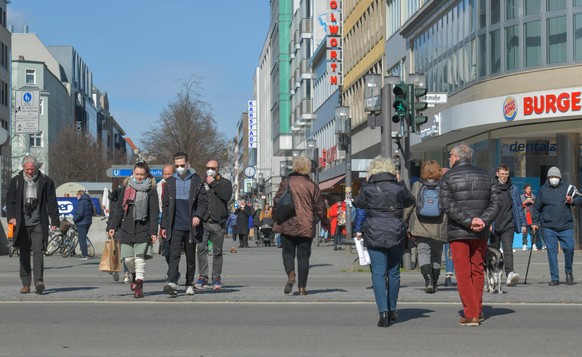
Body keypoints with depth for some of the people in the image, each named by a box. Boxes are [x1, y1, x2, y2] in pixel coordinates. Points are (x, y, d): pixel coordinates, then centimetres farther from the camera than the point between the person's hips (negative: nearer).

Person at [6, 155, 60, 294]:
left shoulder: (45, 181, 4)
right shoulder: (16, 181, 6)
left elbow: (52, 202, 6)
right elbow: (10, 201, 7)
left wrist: (54, 221, 0)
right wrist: (11, 217, -9)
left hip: (39, 224, -2)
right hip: (22, 224, 2)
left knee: (38, 252, -14)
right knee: (24, 254, 6)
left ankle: (39, 281, -20)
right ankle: (26, 284, 11)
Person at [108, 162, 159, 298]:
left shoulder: (151, 190, 0)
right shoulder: (126, 187, 8)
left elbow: (154, 212, -3)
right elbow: (120, 208, 13)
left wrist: (153, 231, -10)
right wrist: (113, 227, 9)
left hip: (143, 229, -3)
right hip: (127, 229, 3)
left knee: (140, 259, -9)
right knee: (128, 259, 4)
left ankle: (139, 287, -5)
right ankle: (134, 276, 33)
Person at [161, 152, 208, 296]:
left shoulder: (197, 181, 2)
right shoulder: (170, 182, 9)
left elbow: (203, 202, 0)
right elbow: (165, 205, 12)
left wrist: (198, 215, -18)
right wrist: (164, 226, 8)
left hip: (191, 226, 0)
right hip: (175, 227, 0)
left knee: (191, 257, 9)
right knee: (174, 255, -13)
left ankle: (189, 284, 21)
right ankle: (172, 283, -24)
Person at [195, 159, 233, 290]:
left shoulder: (225, 182, 8)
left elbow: (227, 196, -12)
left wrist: (213, 184, -9)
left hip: (218, 222, -1)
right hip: (203, 221, 1)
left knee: (217, 252, 5)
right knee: (201, 249, -10)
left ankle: (216, 278, 12)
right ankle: (202, 277, -6)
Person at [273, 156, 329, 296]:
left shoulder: (286, 182, -1)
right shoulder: (312, 186, 0)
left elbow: (277, 201, -1)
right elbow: (320, 207, 5)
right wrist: (325, 223, 20)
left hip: (287, 225, 0)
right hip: (306, 227, 0)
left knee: (288, 253, 11)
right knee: (303, 256, 6)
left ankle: (290, 274, -17)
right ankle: (302, 287, 5)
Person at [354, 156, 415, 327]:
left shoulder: (367, 189, -4)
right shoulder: (399, 188, -2)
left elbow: (358, 204, 12)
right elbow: (410, 201, 16)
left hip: (374, 235, -1)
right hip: (396, 235, 1)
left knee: (378, 273, 0)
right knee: (393, 272, 14)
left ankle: (383, 311, -12)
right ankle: (392, 310, 24)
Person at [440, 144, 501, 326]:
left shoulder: (449, 176, -3)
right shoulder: (485, 175, 10)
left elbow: (447, 204, -14)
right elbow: (496, 200, 3)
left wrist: (469, 221, -18)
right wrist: (484, 220, -9)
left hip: (458, 231, -4)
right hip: (481, 232, 4)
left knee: (463, 272, -1)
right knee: (478, 270, 16)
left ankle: (471, 314, -6)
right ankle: (478, 311, 20)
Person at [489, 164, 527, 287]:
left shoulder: (513, 189, 9)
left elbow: (519, 207, 14)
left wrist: (523, 223, 11)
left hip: (508, 225, 0)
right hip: (494, 226, 0)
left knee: (508, 250, -16)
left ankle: (509, 274, -29)